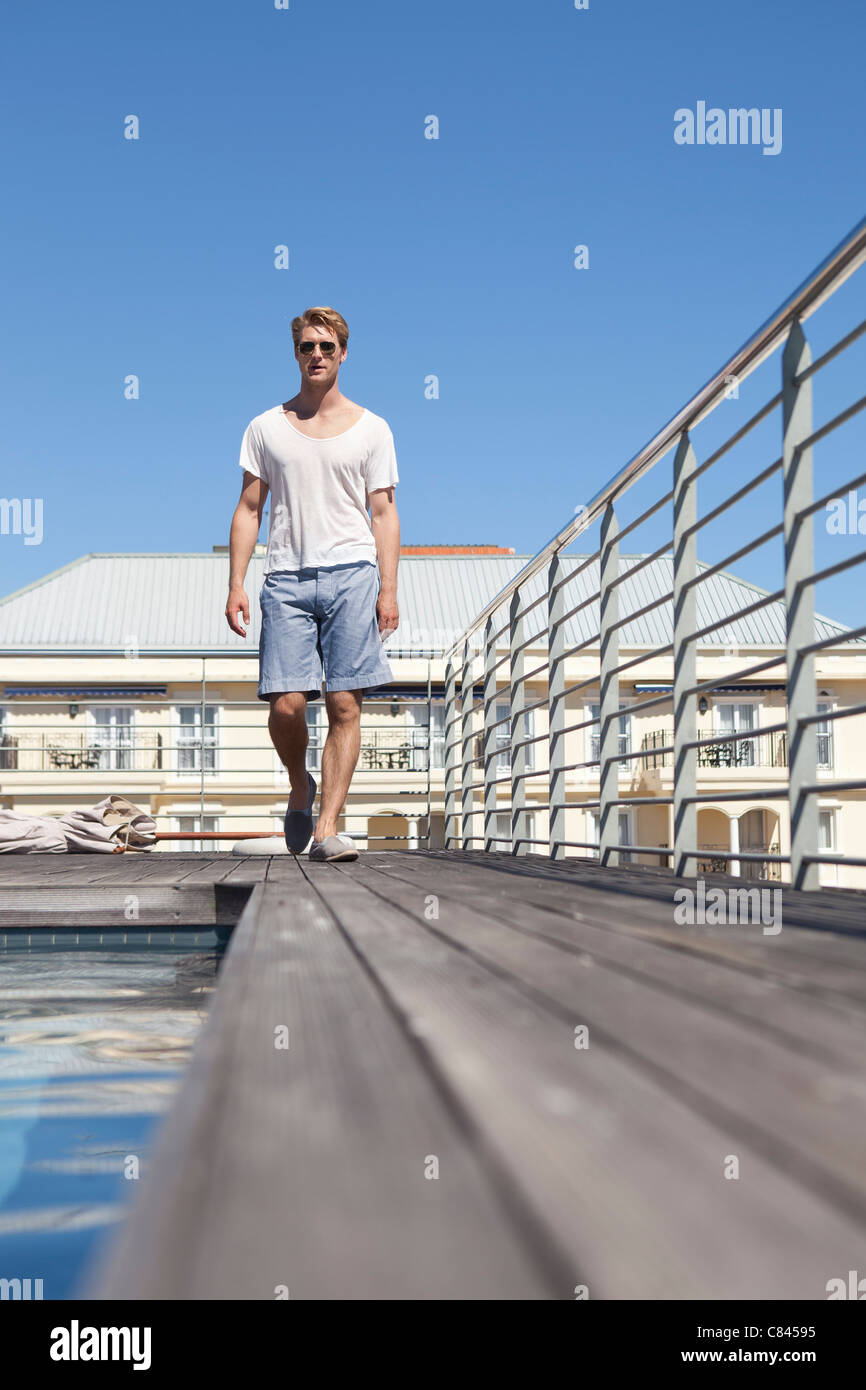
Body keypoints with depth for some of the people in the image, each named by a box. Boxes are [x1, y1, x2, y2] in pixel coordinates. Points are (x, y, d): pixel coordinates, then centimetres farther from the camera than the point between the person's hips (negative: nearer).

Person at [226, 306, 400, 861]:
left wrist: (389, 588, -2)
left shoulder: (371, 429, 11)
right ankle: (301, 786, 21)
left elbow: (384, 512, 8)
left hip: (352, 572, 0)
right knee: (286, 702, -9)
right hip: (287, 577, 1)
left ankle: (327, 827, -3)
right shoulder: (266, 428, 13)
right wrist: (235, 584, 2)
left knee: (345, 705, -6)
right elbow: (249, 509, 12)